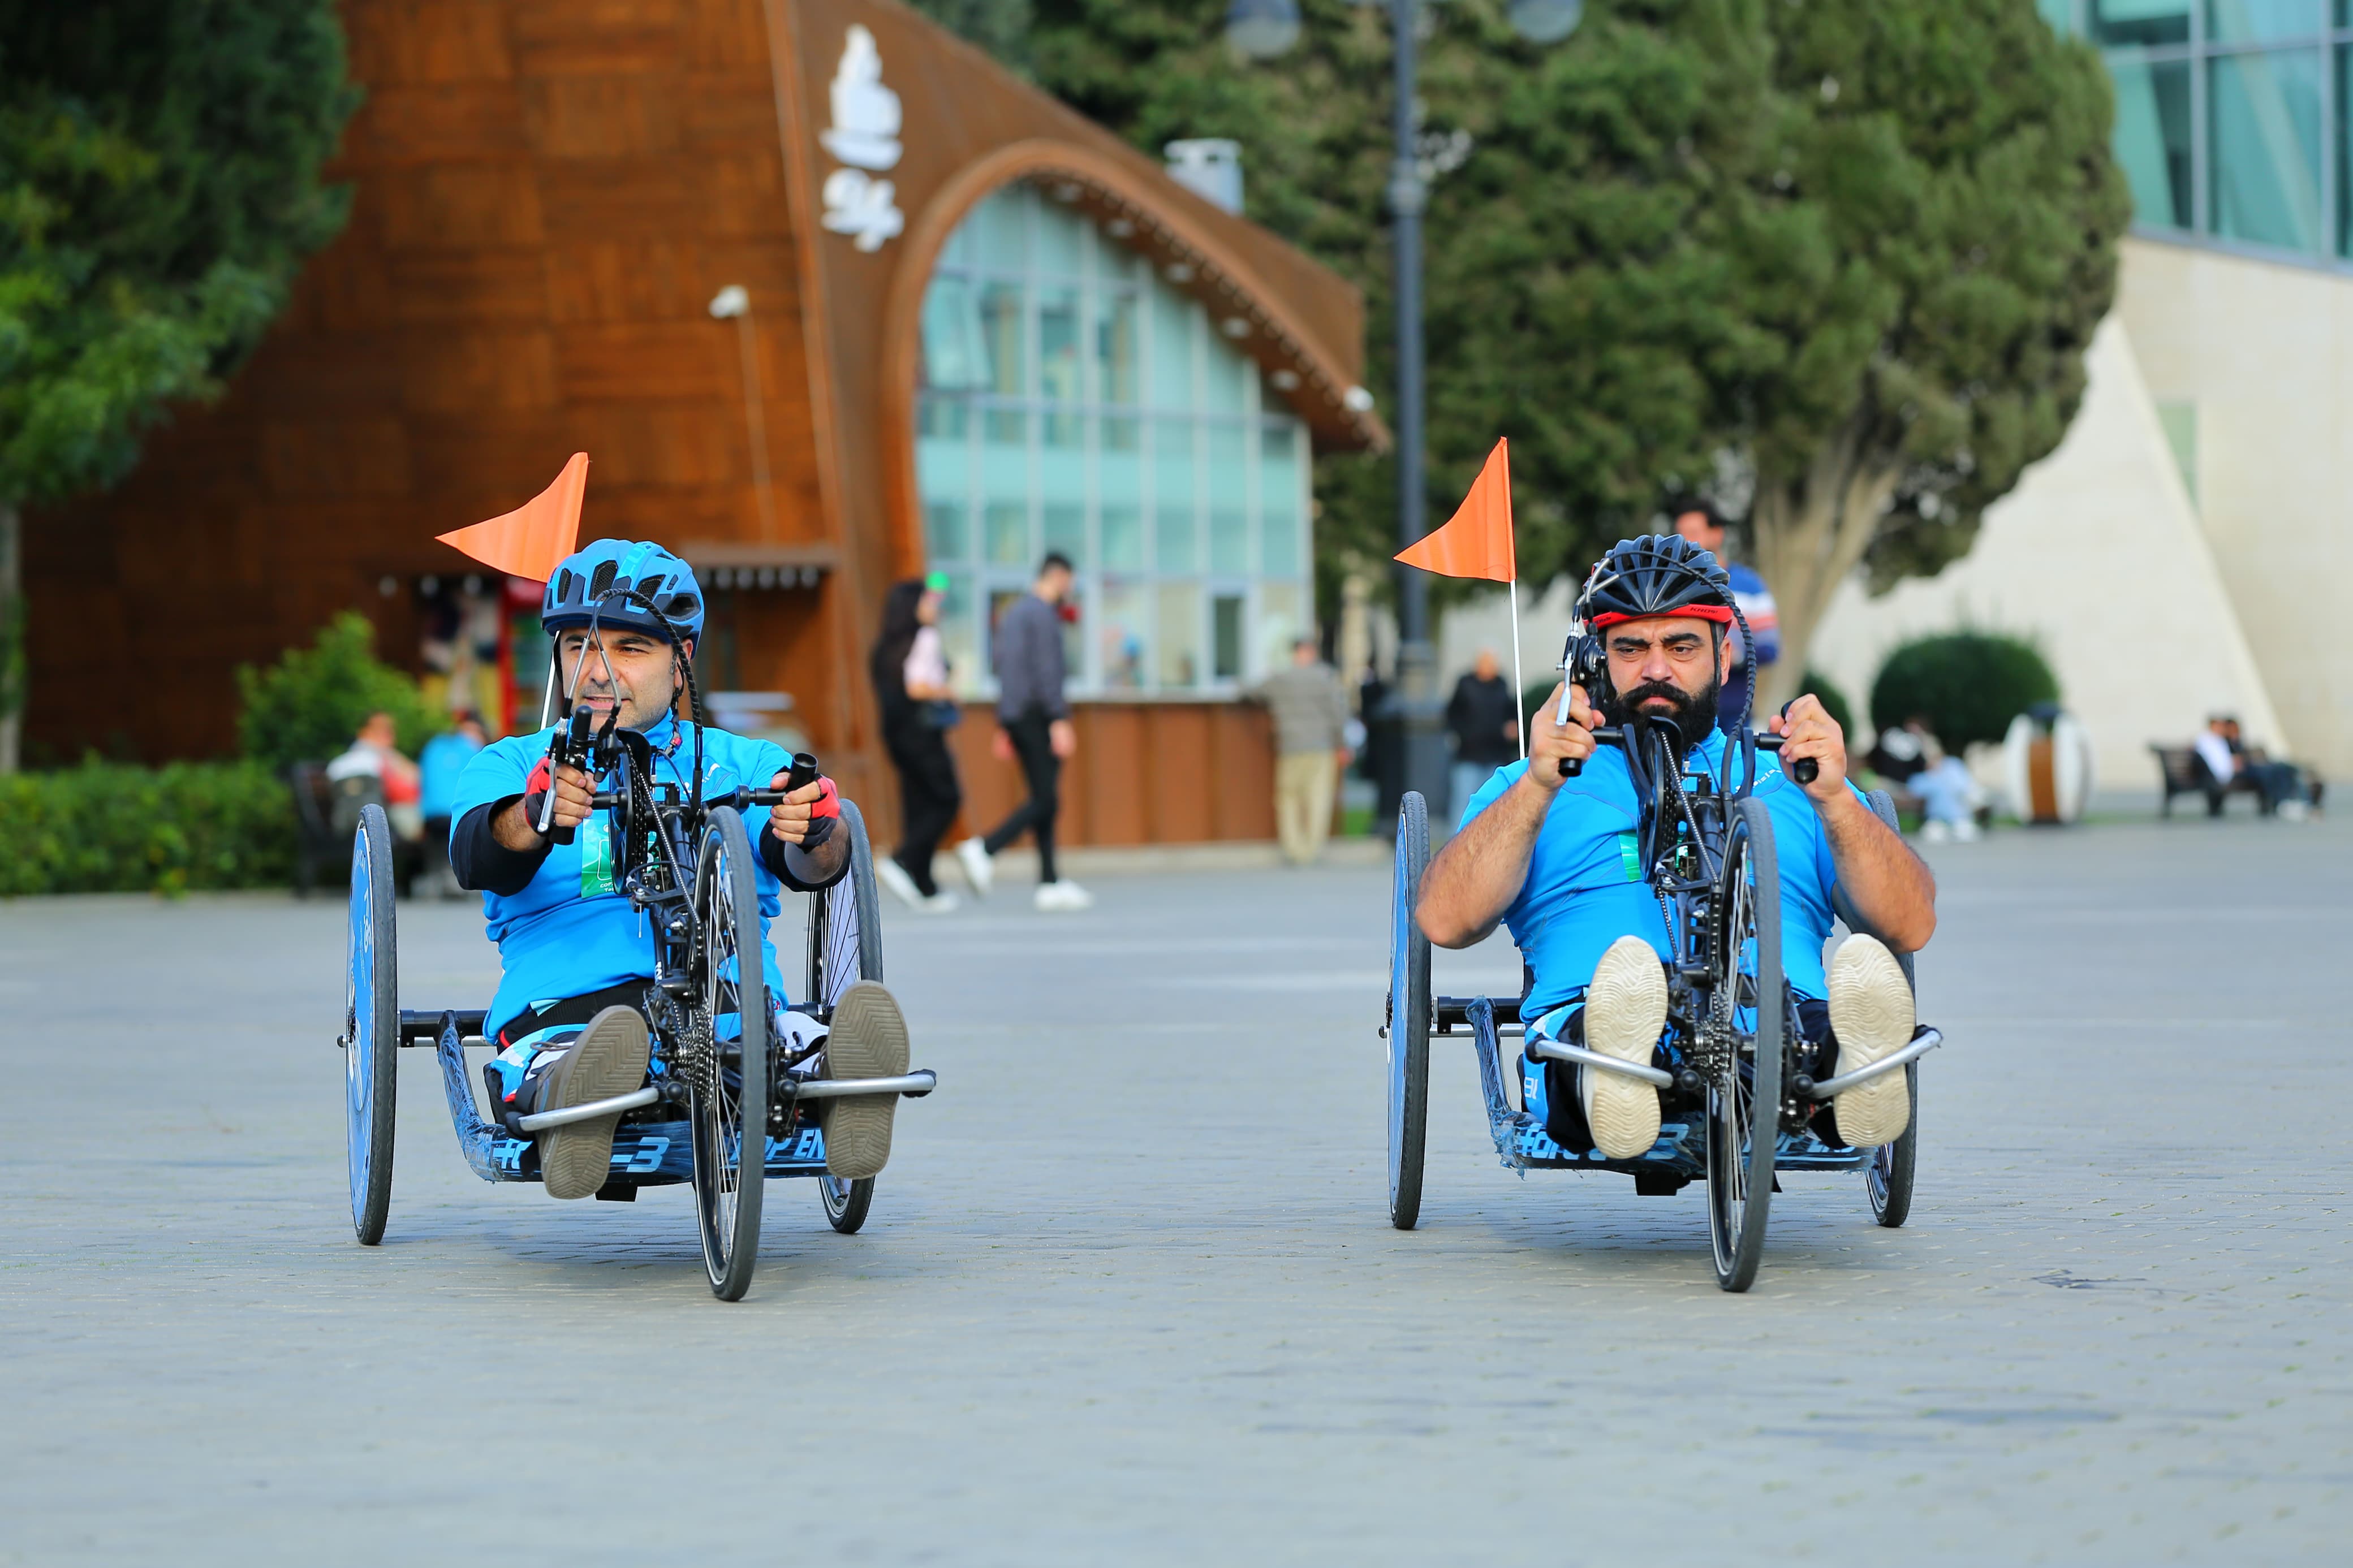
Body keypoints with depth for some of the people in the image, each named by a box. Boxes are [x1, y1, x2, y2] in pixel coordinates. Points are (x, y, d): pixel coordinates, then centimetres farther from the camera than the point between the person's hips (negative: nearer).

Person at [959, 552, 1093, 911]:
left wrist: (1004, 728, 22)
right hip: (1038, 714, -9)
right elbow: (1047, 669, -19)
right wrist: (1060, 720, -22)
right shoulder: (1044, 614, -10)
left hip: (1015, 716, 9)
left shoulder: (1012, 614, 19)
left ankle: (1050, 884, 4)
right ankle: (983, 851, -20)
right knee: (1045, 801, -10)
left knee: (1044, 800, 8)